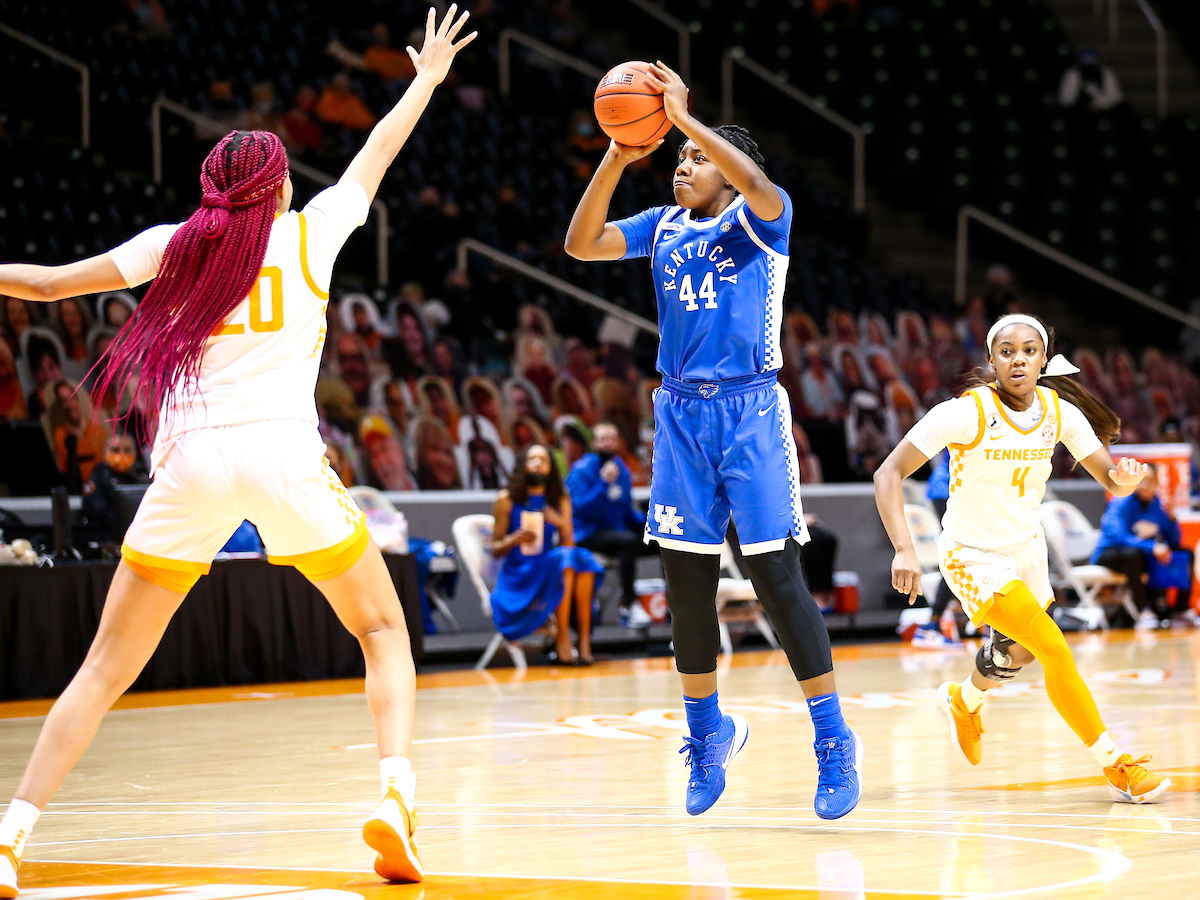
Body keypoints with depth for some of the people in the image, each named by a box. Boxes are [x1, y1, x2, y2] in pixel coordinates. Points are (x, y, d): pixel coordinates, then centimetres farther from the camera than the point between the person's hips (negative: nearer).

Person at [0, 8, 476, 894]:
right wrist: (428, 76, 44)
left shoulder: (173, 245, 13)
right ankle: (396, 794, -7)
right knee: (383, 628, 16)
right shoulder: (308, 231, 13)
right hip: (284, 453, -1)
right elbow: (379, 153, 29)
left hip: (190, 458, 1)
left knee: (106, 667, 7)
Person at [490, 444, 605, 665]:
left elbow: (569, 545, 5)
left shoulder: (561, 501, 12)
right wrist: (514, 540, -18)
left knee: (583, 559, -28)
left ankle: (585, 639, -32)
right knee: (565, 558, -30)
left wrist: (562, 526, -14)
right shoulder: (507, 500, 4)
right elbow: (496, 550, 3)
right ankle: (562, 641, -35)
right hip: (517, 577, -3)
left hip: (549, 570, 3)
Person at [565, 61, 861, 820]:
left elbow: (755, 183, -26)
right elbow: (582, 244, 1)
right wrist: (618, 158, -10)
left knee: (777, 576, -9)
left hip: (750, 412, -5)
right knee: (687, 583, 7)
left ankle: (835, 742, -3)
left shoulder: (759, 219, -3)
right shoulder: (664, 226, 13)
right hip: (682, 415, 5)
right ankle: (708, 729, 24)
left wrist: (685, 117, -26)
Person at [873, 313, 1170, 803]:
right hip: (973, 555, -6)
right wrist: (904, 550, -37)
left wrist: (1125, 477, -32)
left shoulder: (1060, 412, -11)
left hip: (1026, 546, 6)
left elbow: (1111, 481, -6)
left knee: (1018, 651, 26)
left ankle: (964, 701, 59)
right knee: (1055, 651, -20)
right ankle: (1117, 767, -9)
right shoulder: (965, 412, -25)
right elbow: (888, 474, -24)